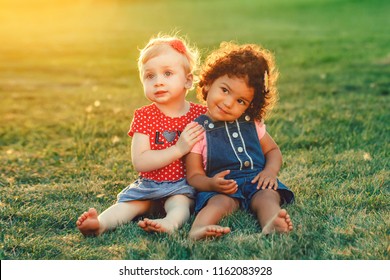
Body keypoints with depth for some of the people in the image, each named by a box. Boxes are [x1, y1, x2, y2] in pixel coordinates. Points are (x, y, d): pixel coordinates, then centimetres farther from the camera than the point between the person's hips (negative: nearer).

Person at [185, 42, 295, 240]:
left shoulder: (251, 124, 14)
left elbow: (272, 150, 23)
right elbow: (194, 176, -1)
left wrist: (270, 171, -1)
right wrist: (211, 184, -24)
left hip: (256, 181, 3)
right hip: (220, 188, -3)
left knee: (268, 196, -28)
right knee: (219, 201, -34)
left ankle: (272, 224, -58)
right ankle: (198, 229, -61)